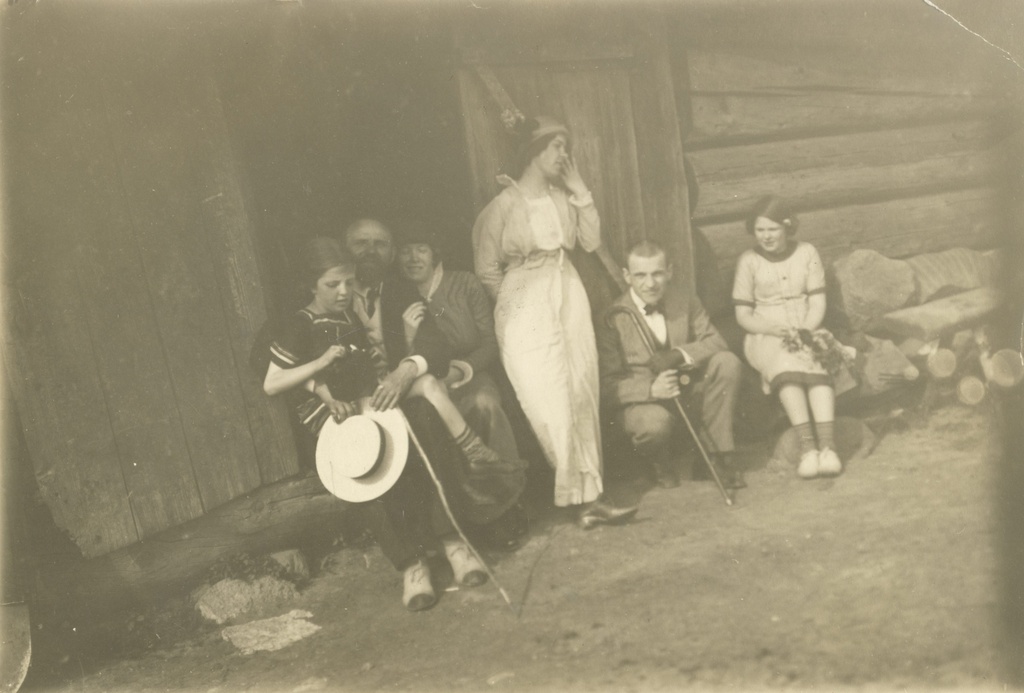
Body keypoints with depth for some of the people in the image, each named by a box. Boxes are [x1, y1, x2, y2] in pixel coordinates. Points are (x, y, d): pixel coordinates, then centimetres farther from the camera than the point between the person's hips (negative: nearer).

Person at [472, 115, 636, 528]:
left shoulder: (562, 195, 7)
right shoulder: (506, 203, -9)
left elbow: (591, 242, 5)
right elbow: (487, 269, -6)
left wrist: (580, 192, 1)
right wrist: (518, 304, 2)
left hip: (569, 297, 6)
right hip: (527, 308, -6)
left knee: (582, 399, 6)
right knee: (553, 405, -8)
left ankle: (587, 495, 15)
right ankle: (586, 497, 0)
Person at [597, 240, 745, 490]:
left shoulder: (683, 297, -3)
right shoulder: (613, 318, -15)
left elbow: (714, 341, -3)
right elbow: (607, 384, -16)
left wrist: (680, 355, -24)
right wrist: (651, 388, -33)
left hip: (685, 386, 4)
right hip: (639, 401, -4)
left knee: (728, 362, -20)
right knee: (655, 423, -39)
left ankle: (721, 454, -9)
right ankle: (662, 461, 2)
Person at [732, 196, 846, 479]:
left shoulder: (806, 253, 9)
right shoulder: (749, 260, 4)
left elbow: (817, 302, 6)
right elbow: (743, 315, 2)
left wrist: (805, 332, -13)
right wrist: (777, 330, -14)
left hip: (807, 331, 2)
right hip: (765, 336, -2)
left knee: (818, 369, -32)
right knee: (787, 365, -35)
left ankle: (827, 447, -40)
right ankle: (807, 446, -40)